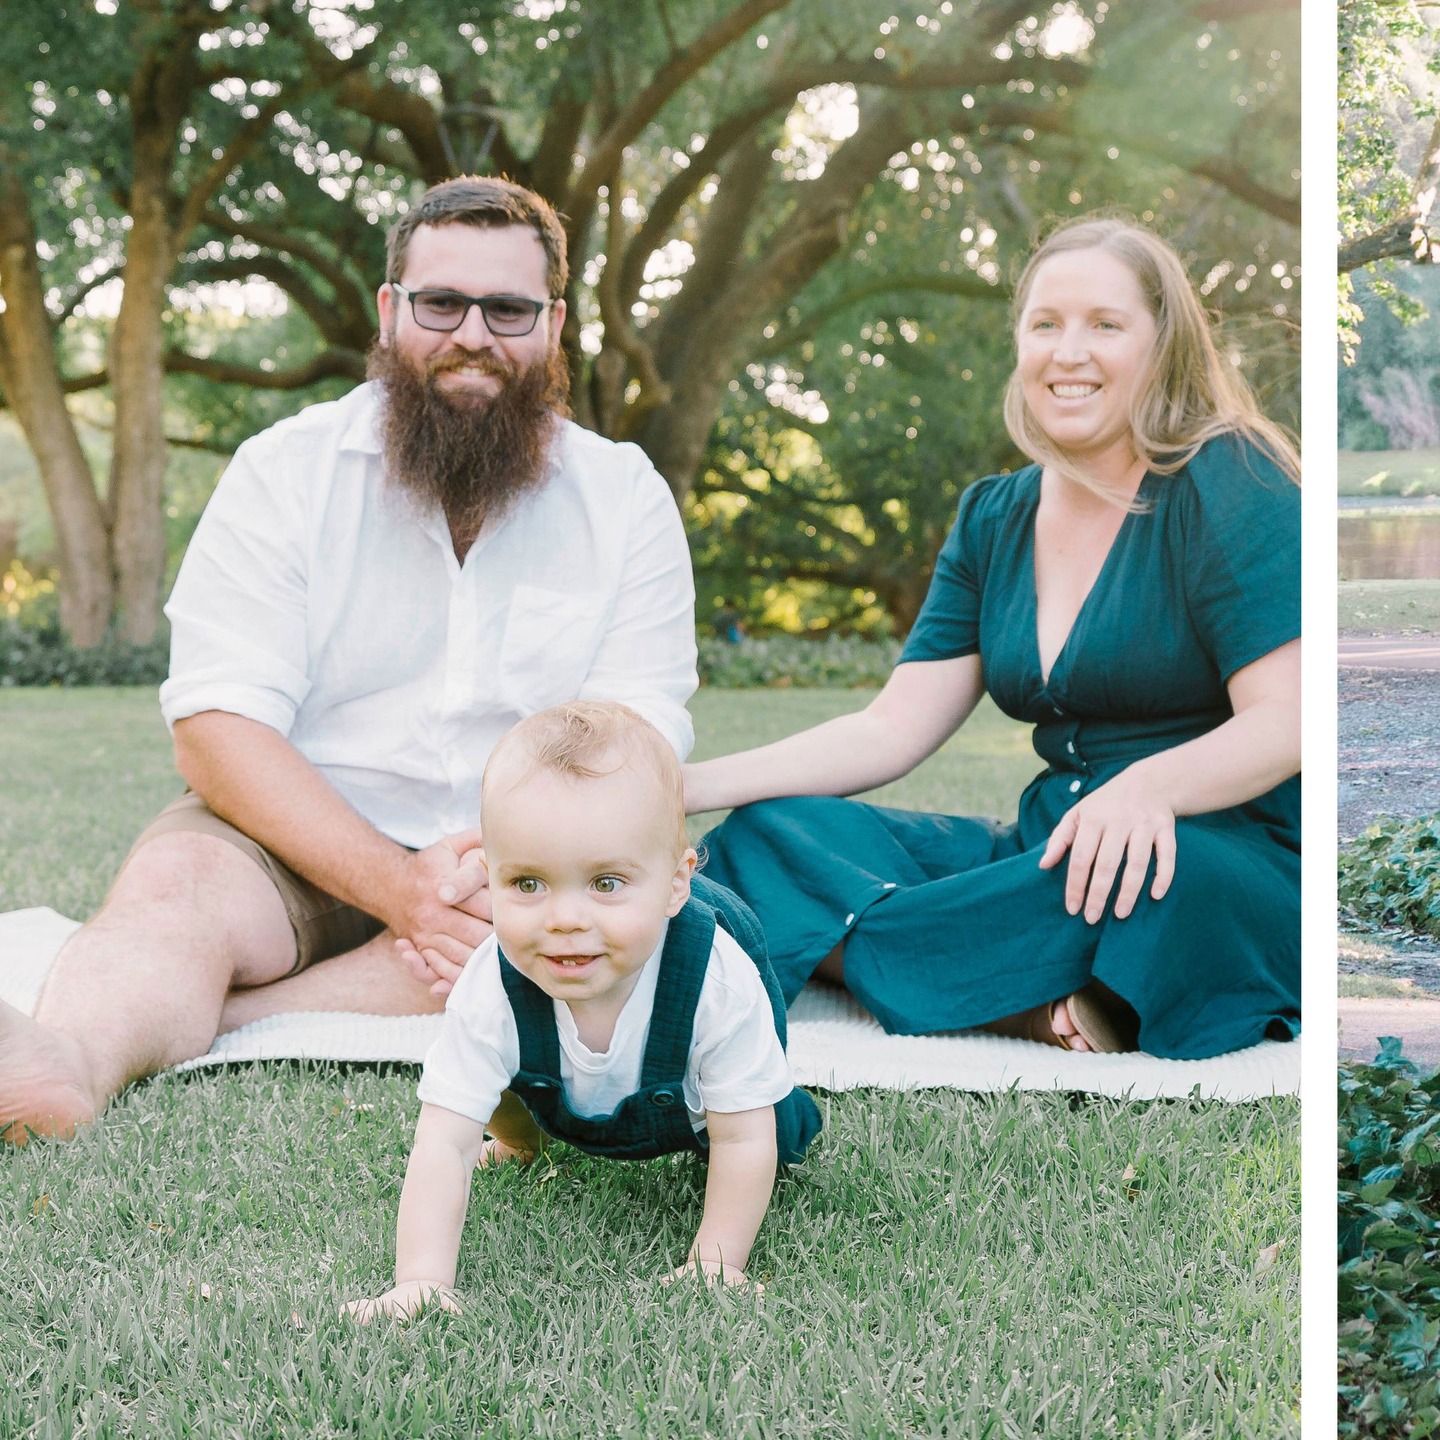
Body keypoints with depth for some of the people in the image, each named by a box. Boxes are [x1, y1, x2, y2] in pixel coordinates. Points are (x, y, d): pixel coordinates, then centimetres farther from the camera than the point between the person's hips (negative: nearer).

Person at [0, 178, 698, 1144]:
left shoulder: (626, 497, 3)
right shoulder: (284, 473, -1)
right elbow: (218, 727, -11)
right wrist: (393, 883, -26)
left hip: (527, 865, 1)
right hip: (299, 851, 0)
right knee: (175, 879, -29)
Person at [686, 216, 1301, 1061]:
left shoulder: (1230, 486, -6)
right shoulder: (994, 518, 13)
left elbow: (1286, 722, -14)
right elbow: (893, 728, 7)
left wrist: (1149, 786, -36)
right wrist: (684, 786, -5)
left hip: (1235, 858, -6)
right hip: (1055, 852, 7)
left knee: (1130, 873, -42)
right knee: (769, 832, -11)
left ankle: (840, 954, -25)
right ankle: (1033, 1003, -32)